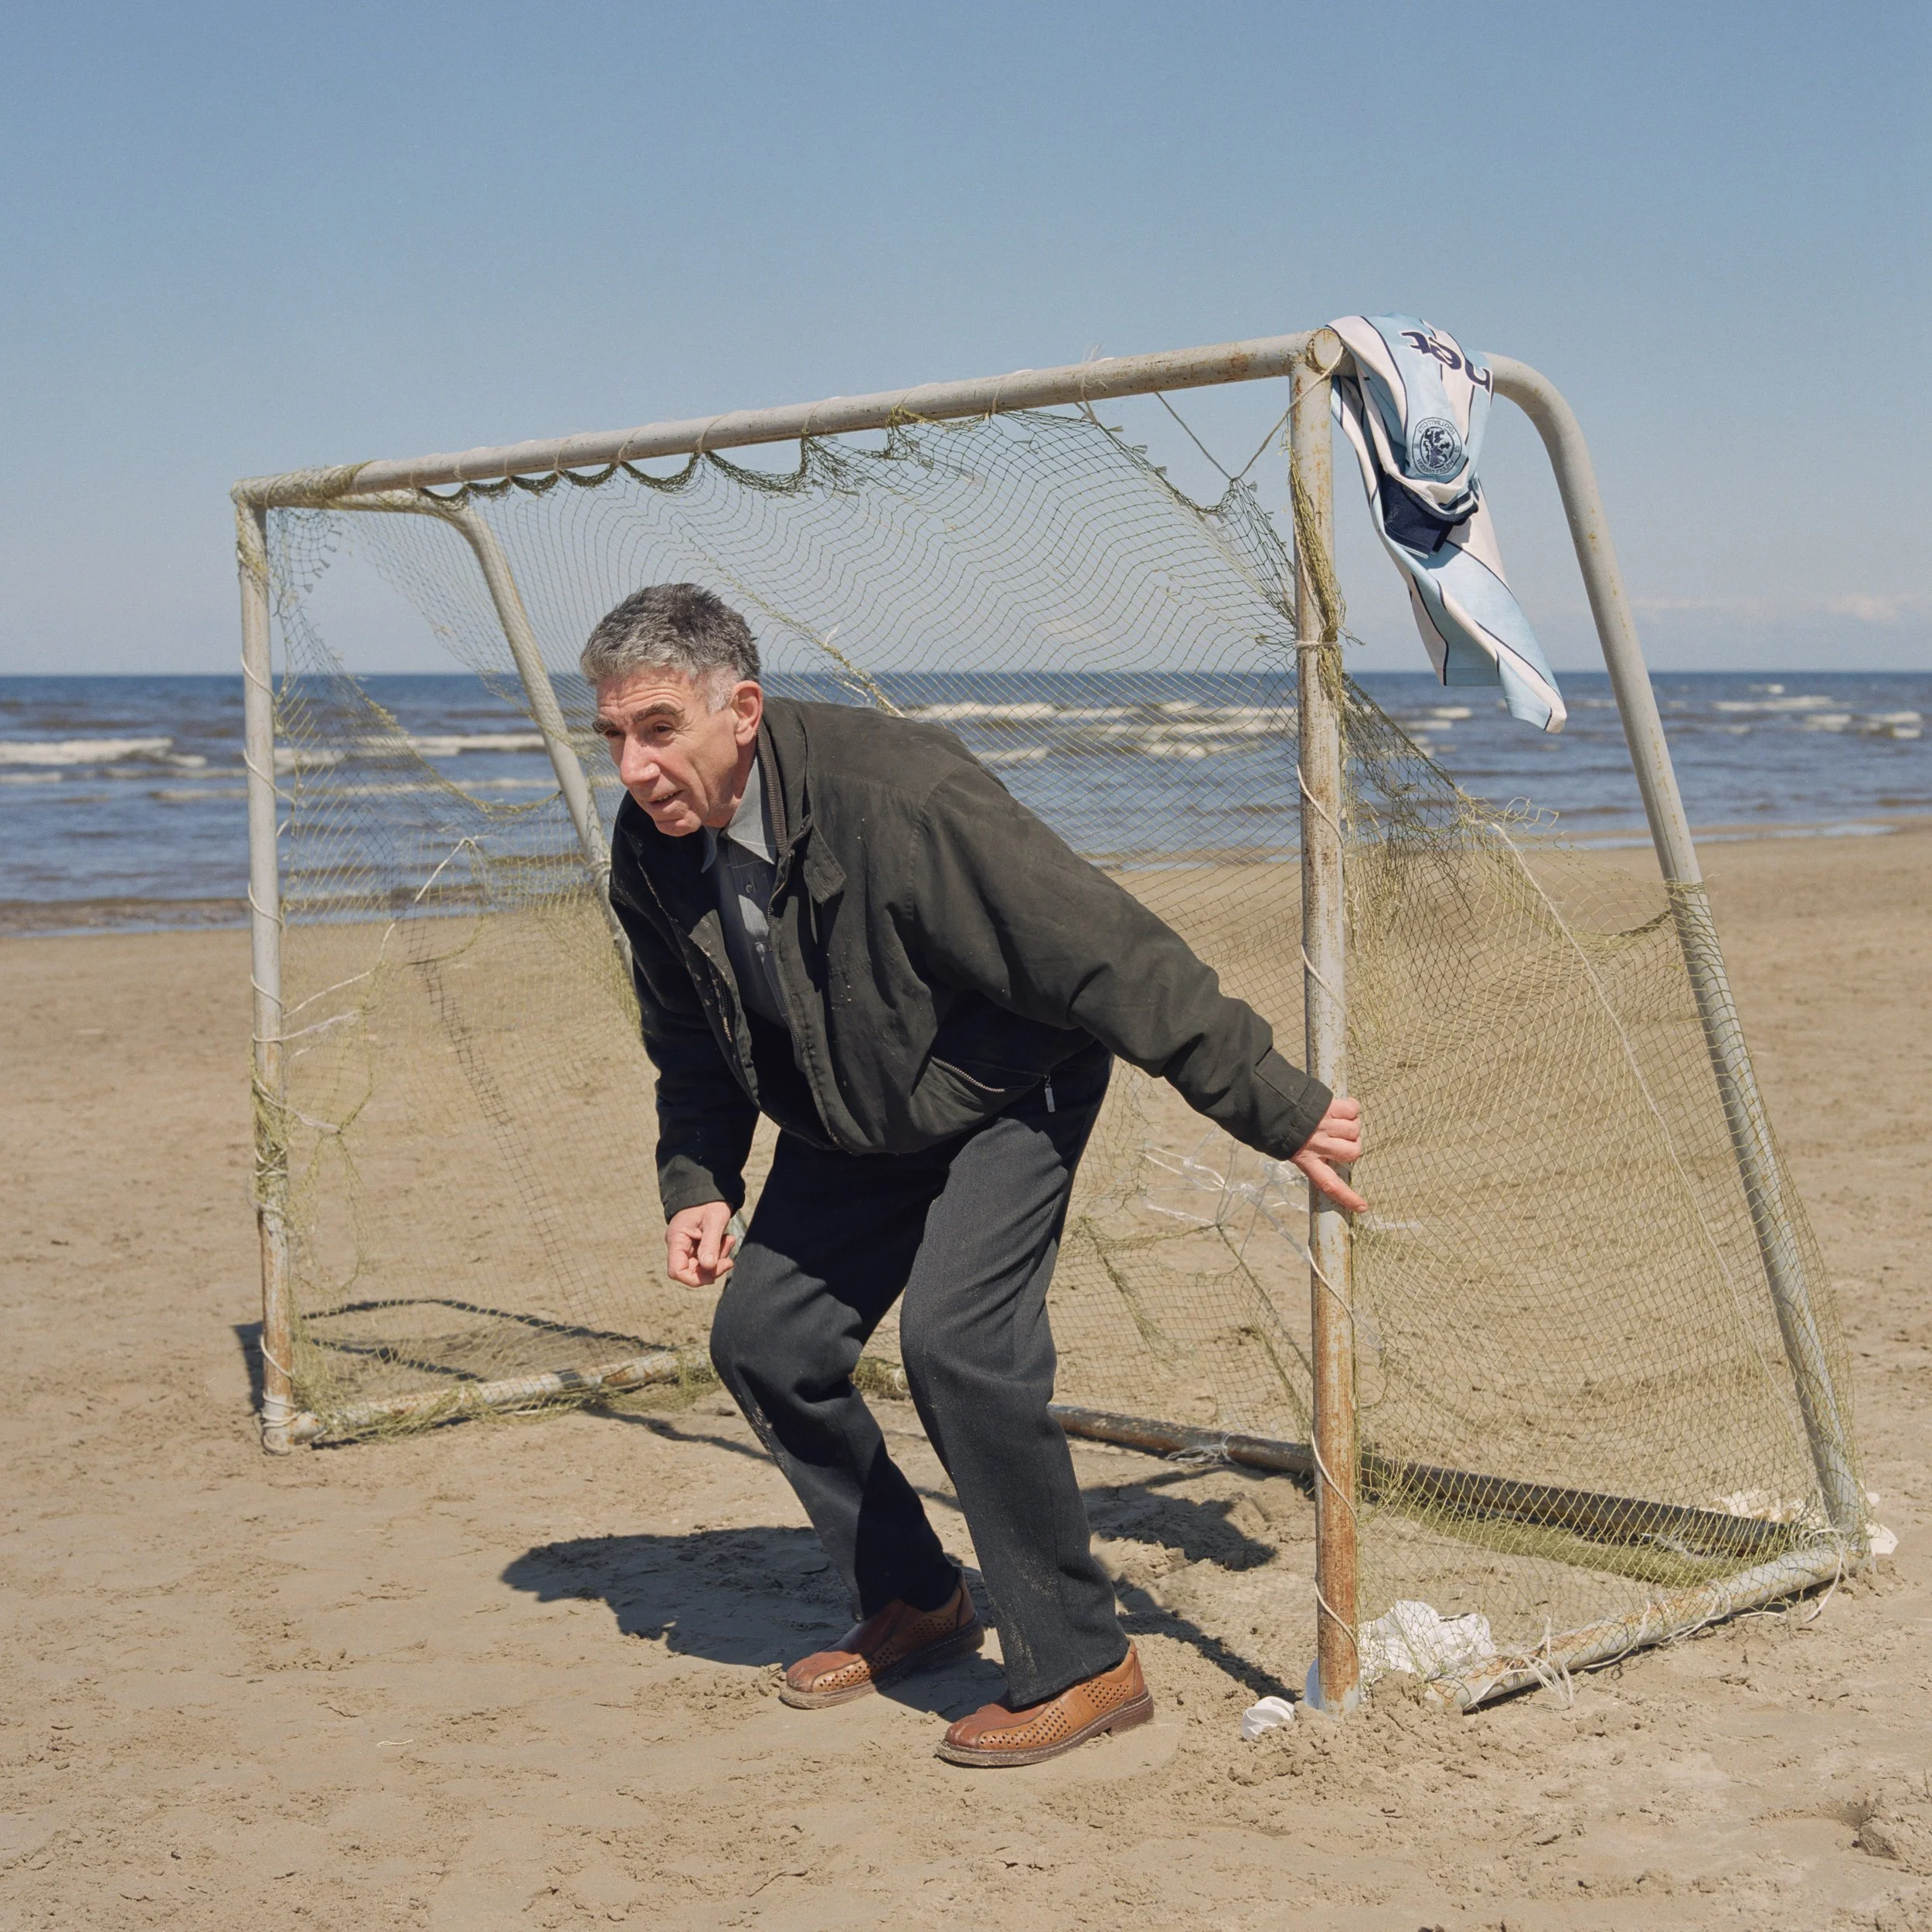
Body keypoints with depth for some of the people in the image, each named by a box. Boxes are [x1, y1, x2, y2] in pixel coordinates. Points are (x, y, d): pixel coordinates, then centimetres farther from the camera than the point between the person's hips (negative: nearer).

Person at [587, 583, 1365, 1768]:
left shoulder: (892, 793, -35)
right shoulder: (651, 851, -11)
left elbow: (1113, 953, -31)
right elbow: (691, 1044, 10)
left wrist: (1277, 1108, -27)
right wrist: (698, 1184, -3)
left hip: (1010, 1092, -7)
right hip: (851, 1125, 7)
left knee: (957, 1338, -24)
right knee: (763, 1339, 1)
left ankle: (1083, 1666, -8)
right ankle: (913, 1604, 23)